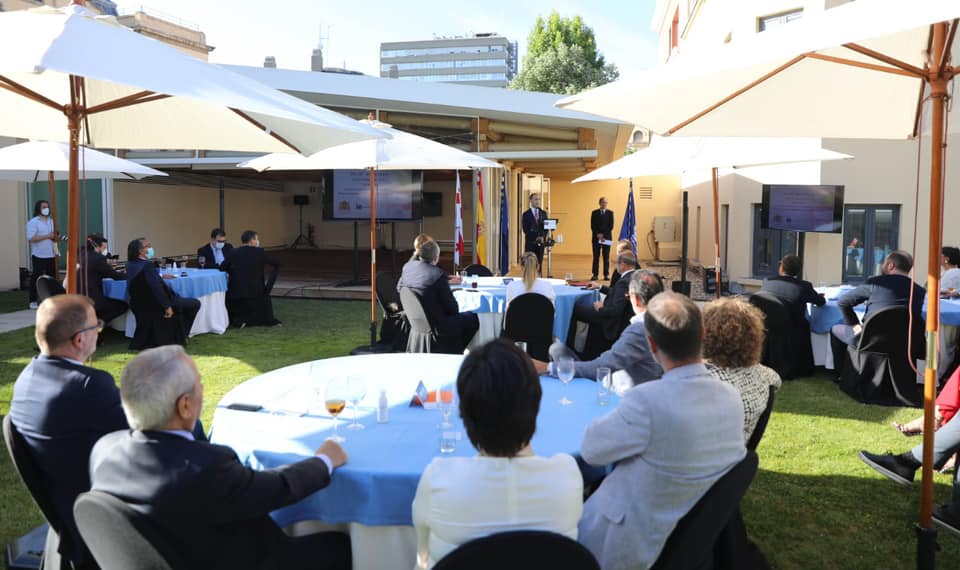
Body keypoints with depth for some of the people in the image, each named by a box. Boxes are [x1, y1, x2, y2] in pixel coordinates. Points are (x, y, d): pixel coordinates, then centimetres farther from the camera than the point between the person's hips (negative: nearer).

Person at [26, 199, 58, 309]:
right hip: (39, 256, -6)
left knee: (51, 277, 7)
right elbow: (31, 238, -16)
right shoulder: (33, 222, -6)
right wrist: (47, 236, -19)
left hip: (51, 255, 6)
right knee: (36, 278, -3)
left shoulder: (51, 221, 15)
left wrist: (55, 237, 1)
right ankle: (33, 301, 2)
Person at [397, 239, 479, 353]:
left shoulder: (408, 266, -4)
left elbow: (399, 288, 17)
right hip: (436, 325, -9)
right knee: (473, 318, 8)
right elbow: (453, 308, -18)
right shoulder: (438, 274, -24)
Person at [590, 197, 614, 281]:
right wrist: (598, 234, -11)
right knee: (596, 257, 0)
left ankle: (606, 274, 5)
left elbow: (611, 226, -1)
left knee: (606, 257, 2)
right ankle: (595, 274, 2)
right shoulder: (594, 213, 7)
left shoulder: (610, 213, 6)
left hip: (607, 237, 0)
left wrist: (604, 235, -10)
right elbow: (592, 226, 2)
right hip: (596, 238, 0)